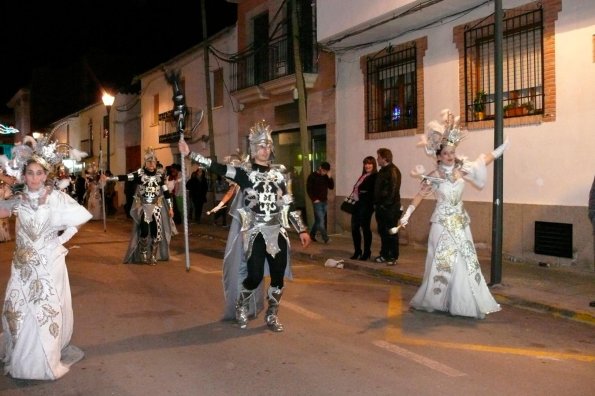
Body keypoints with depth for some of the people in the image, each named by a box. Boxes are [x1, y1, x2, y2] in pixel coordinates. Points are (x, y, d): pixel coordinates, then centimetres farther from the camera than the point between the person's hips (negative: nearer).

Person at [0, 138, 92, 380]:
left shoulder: (56, 197, -9)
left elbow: (82, 217, -7)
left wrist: (63, 238, -7)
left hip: (49, 262, -4)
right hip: (23, 262, 4)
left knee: (47, 308, 4)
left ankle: (47, 359, 18)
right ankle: (21, 356, 28)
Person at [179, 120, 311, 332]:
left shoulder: (280, 172, 8)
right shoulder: (245, 172, -2)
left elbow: (289, 205, 10)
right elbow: (217, 167, -12)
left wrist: (302, 229, 8)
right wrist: (190, 153, -20)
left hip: (278, 232, 3)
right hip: (255, 233, -3)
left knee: (278, 277, 2)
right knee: (255, 276, -8)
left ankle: (272, 316, 23)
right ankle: (241, 308, 22)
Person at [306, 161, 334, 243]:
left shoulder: (326, 177, 9)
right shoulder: (312, 176, -6)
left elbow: (331, 187, 5)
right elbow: (308, 189, -7)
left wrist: (330, 177, -8)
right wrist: (314, 199, -12)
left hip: (325, 201, 6)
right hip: (317, 202, -6)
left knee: (318, 220, 12)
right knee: (321, 221, -8)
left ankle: (312, 235, 26)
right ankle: (326, 239, -8)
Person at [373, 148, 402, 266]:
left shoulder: (393, 170, -12)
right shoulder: (382, 170, 16)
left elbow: (393, 189, -20)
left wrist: (387, 203, -22)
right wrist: (376, 203, 13)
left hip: (390, 207, -9)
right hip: (381, 207, 9)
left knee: (391, 233, -3)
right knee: (382, 232, 13)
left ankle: (393, 257, 4)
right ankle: (384, 255, 22)